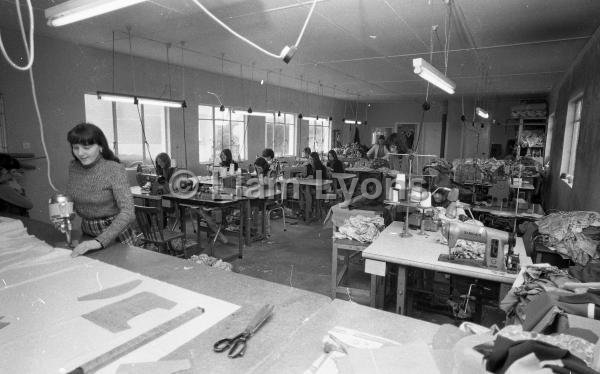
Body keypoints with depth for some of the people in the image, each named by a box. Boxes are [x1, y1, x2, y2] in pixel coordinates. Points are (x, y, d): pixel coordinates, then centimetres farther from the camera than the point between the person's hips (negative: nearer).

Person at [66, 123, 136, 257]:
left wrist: (100, 241, -40)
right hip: (87, 231, 6)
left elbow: (128, 212, -32)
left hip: (115, 232, -6)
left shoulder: (114, 169, -23)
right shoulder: (73, 167, -5)